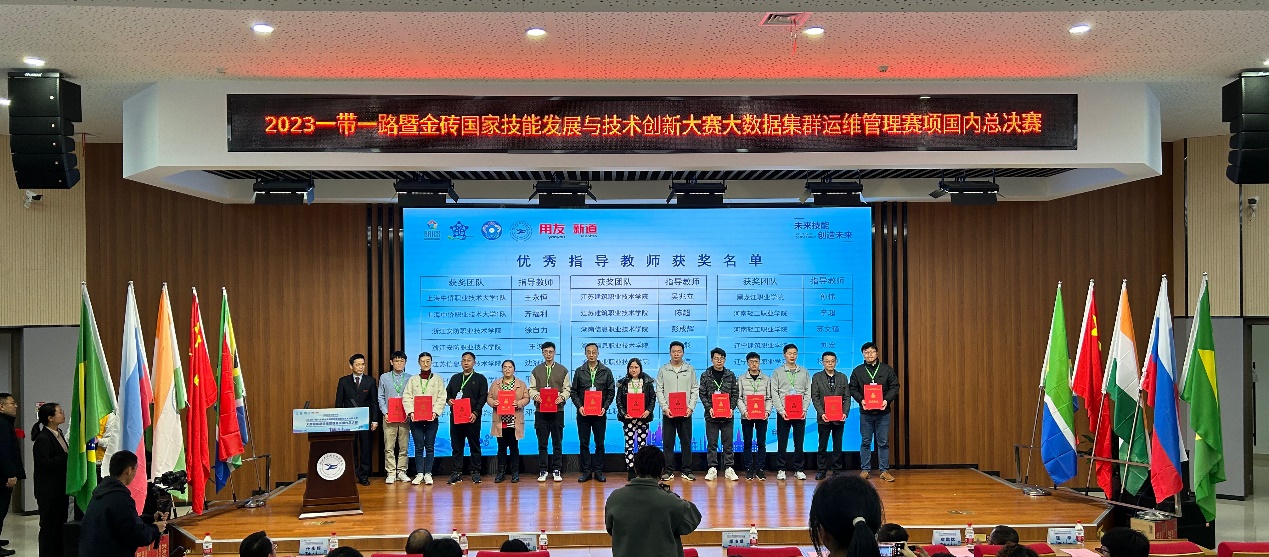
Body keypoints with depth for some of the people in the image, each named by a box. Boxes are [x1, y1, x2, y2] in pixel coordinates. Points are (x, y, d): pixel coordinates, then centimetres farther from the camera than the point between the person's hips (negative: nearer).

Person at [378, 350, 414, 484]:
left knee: (404, 446, 3)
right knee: (389, 447, -3)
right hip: (389, 416, 0)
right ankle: (391, 473, 3)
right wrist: (385, 412, -5)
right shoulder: (384, 378, 8)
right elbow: (380, 397, 7)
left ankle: (401, 472, 11)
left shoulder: (410, 378, 7)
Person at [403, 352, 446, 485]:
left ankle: (428, 474, 7)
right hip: (415, 418, 1)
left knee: (430, 447, 1)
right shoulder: (413, 379, 10)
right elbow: (406, 397, 4)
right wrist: (410, 412, -11)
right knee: (418, 447, 1)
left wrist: (435, 412, -13)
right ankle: (419, 474, 6)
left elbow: (441, 398, 0)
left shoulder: (438, 379, 8)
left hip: (432, 418, -1)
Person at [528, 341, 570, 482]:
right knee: (542, 443, 4)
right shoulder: (536, 370, 10)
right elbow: (531, 389, 7)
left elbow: (567, 389, 4)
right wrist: (535, 395, -14)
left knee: (557, 442, 3)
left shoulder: (563, 370, 7)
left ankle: (556, 470, 10)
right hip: (541, 411, 1)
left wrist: (562, 397, -15)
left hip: (557, 410, -1)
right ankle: (543, 471, 10)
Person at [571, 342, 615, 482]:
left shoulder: (606, 371, 4)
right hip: (583, 413, 1)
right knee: (584, 443, 3)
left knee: (599, 443, 4)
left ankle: (598, 471, 11)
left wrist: (605, 407, -8)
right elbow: (574, 391, 6)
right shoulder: (579, 371, 6)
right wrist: (579, 406, -8)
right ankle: (586, 471, 9)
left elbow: (611, 392, 5)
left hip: (600, 413, 0)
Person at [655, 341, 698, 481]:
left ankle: (687, 471, 10)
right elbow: (659, 391, 2)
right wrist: (665, 408, -10)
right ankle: (668, 471, 7)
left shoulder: (690, 369, 8)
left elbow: (695, 390, 6)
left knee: (686, 442, 3)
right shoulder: (663, 370, 6)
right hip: (668, 413, 0)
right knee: (668, 442, 2)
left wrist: (691, 407, -7)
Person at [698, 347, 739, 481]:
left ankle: (729, 469, 10)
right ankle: (712, 469, 9)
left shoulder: (730, 375, 6)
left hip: (728, 415, 1)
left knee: (728, 443, 4)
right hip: (711, 415, -1)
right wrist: (709, 408, -12)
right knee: (712, 444, 3)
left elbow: (735, 394, 6)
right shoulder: (705, 375, 2)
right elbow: (702, 394, 1)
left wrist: (732, 408, -8)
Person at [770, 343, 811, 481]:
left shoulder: (804, 372, 10)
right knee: (782, 442, 1)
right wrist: (781, 410, -11)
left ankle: (798, 469, 12)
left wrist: (804, 409, -6)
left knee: (799, 442, 4)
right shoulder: (777, 372, 5)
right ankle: (781, 469, 9)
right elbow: (774, 393, -1)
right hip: (783, 413, -1)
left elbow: (808, 392, 7)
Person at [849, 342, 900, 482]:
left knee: (883, 442, 3)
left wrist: (887, 400, -13)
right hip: (865, 412, 0)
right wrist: (861, 400, -12)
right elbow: (853, 389, 5)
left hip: (883, 411, 0)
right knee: (866, 442, 6)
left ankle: (884, 470, 9)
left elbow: (894, 387, 2)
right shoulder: (858, 371, 4)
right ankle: (864, 470, 12)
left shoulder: (887, 370, 3)